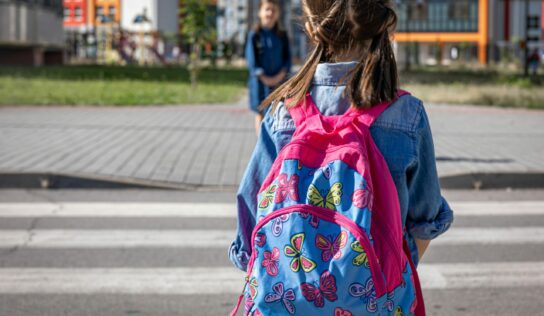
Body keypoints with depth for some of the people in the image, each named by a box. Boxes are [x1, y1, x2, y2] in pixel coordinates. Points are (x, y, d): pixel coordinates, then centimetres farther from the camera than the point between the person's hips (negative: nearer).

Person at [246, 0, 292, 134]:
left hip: (279, 80, 1)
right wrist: (263, 77, -14)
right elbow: (251, 58, -5)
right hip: (260, 81, -1)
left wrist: (280, 75, -12)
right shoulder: (254, 35, -2)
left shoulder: (282, 36, 5)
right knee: (261, 113, 5)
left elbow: (287, 57, 4)